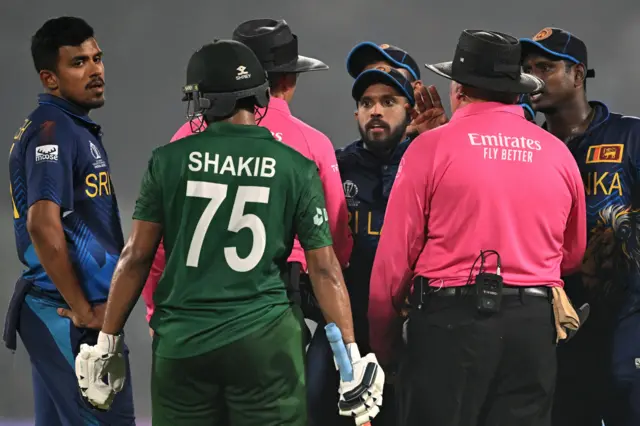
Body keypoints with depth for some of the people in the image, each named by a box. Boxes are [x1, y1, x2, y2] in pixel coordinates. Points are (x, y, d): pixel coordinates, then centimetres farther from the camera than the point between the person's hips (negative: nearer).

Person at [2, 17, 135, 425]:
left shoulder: (76, 128, 17)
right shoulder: (54, 130, -14)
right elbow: (43, 226, -25)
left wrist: (96, 304, 16)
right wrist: (82, 310, -19)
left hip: (55, 313, 10)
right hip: (69, 317, -10)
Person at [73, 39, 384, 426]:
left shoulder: (170, 161, -1)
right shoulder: (297, 169, -2)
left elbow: (136, 258, 1)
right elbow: (324, 268, -2)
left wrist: (108, 340, 10)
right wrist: (351, 354, 3)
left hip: (181, 342, 1)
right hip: (263, 342, -1)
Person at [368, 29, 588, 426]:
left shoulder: (432, 147, -3)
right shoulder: (558, 153, 7)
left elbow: (395, 256, -4)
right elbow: (572, 255, 17)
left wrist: (382, 342, 6)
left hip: (451, 319, -3)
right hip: (534, 324, 3)